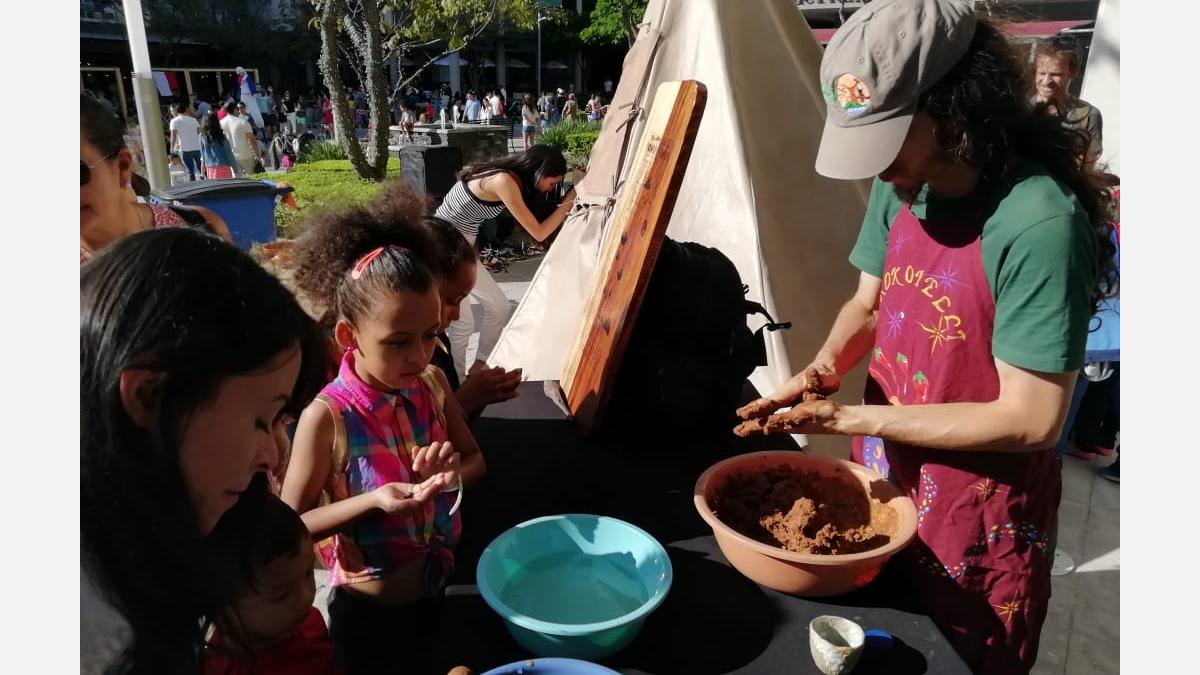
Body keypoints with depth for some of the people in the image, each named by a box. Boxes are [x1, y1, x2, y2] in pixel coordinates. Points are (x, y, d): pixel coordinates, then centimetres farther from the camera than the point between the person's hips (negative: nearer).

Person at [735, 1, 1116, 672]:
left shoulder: (1040, 223, -27)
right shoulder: (902, 187, -5)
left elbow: (1032, 420, -24)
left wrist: (853, 420, -23)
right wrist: (824, 370, -13)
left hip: (978, 525, -6)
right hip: (884, 484, 6)